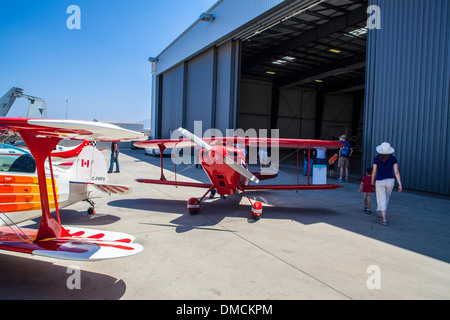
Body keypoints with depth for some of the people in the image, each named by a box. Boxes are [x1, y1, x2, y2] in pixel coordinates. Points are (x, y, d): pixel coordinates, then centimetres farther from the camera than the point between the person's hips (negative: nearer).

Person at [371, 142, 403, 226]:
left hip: (380, 181, -3)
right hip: (390, 181, 3)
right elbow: (396, 172, -7)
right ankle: (382, 214, 39)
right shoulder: (393, 158, -3)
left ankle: (384, 219, -11)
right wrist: (400, 184, -5)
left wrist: (372, 180, 16)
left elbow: (374, 171, -1)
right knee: (386, 198, 23)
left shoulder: (376, 158, -7)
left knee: (382, 200, -1)